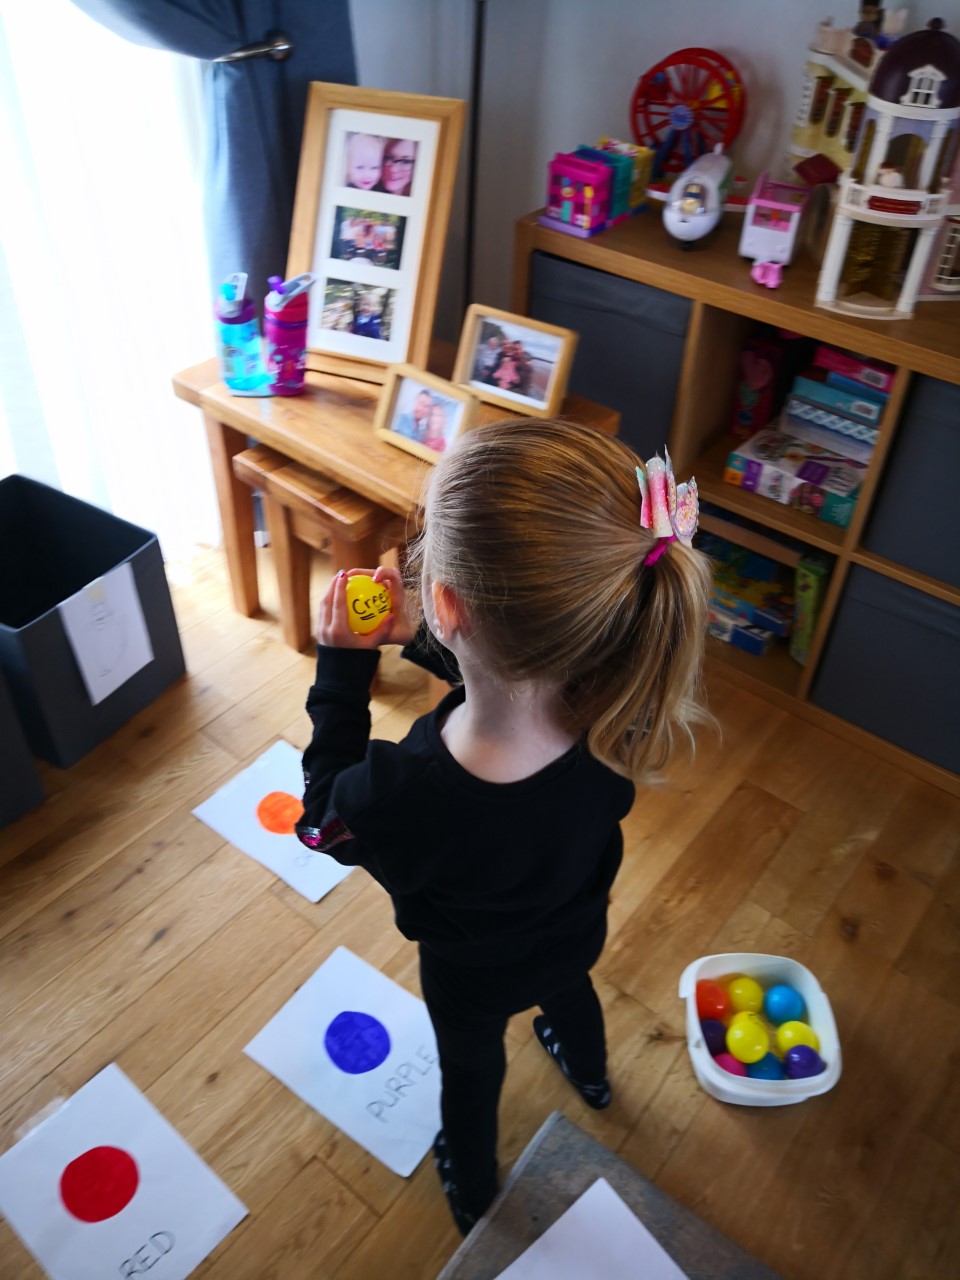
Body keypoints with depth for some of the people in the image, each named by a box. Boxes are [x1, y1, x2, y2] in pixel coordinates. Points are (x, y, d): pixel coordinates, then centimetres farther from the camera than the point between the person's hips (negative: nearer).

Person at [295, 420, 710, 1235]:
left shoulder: (401, 797, -49)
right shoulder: (616, 708, -36)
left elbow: (326, 819, -22)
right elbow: (513, 679, -10)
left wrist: (343, 667, -24)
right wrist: (426, 641, -19)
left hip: (473, 972, -3)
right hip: (576, 929, 4)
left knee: (471, 1069, 30)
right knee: (568, 988, 39)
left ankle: (472, 1192, 64)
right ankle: (590, 1075, 74)